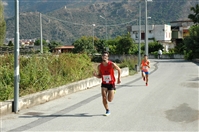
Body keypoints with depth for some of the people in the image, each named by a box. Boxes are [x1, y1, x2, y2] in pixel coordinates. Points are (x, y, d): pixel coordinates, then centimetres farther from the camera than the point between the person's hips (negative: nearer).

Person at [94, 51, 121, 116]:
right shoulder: (99, 66, -6)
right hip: (104, 84, 2)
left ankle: (113, 92, 35)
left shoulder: (112, 64, -15)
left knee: (110, 100, -1)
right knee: (104, 98, -10)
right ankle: (107, 111, 12)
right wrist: (96, 75, -16)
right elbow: (100, 76, 6)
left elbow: (119, 70, 2)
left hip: (111, 84, -2)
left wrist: (119, 78, 0)